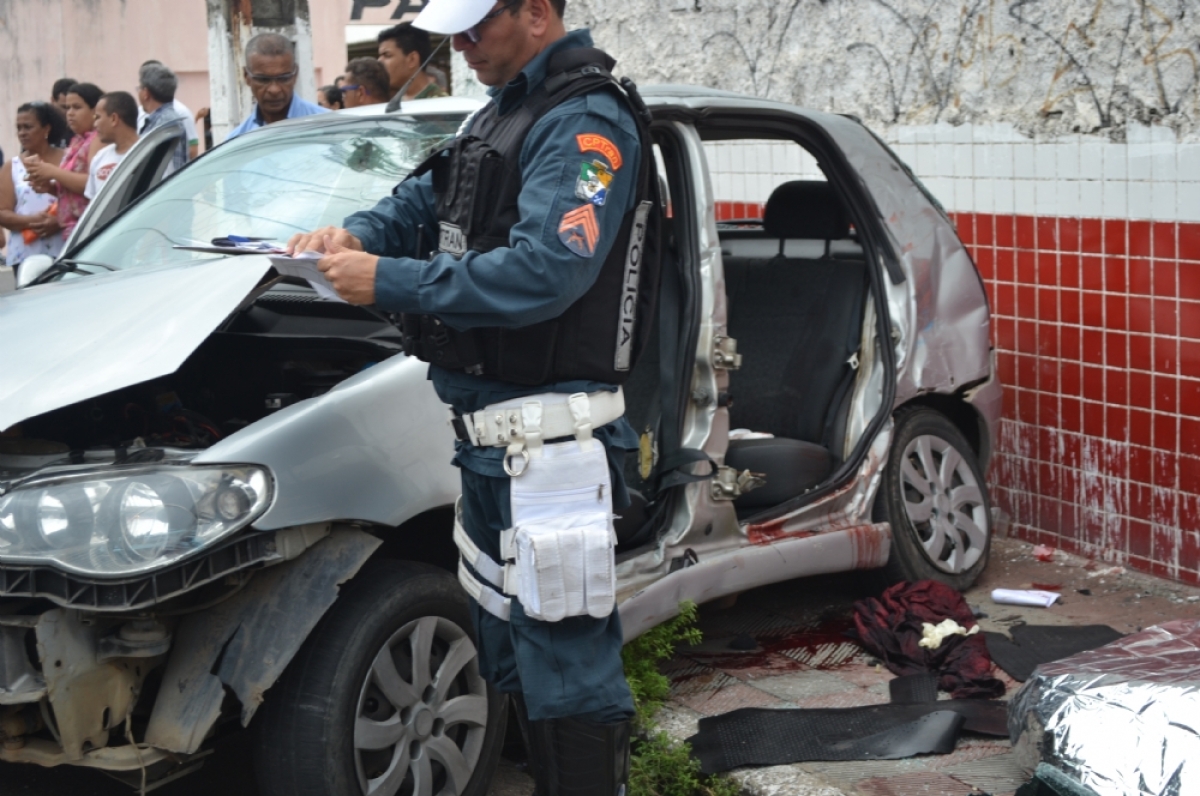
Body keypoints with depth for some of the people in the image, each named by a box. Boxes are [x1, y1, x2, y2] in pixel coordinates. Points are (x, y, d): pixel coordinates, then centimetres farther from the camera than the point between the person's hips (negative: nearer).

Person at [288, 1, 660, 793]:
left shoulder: (585, 125, -16)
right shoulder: (504, 113, 15)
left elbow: (544, 269, -27)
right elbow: (424, 200, 24)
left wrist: (389, 282, -23)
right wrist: (358, 234, 2)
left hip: (550, 436, -10)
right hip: (492, 430, 10)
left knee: (565, 656, -5)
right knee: (513, 648, 19)